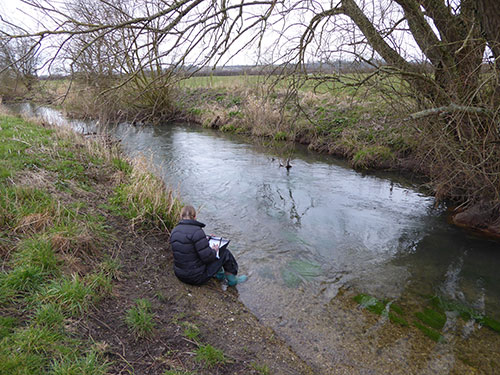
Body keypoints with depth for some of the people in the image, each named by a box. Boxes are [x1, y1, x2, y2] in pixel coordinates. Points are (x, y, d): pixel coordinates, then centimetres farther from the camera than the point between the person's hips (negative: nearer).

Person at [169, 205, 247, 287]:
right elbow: (207, 257, -23)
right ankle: (232, 279, 29)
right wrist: (215, 251, -2)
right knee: (225, 253, 8)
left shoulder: (174, 231, 0)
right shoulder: (197, 231, -24)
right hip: (197, 277, -8)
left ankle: (219, 274, 37)